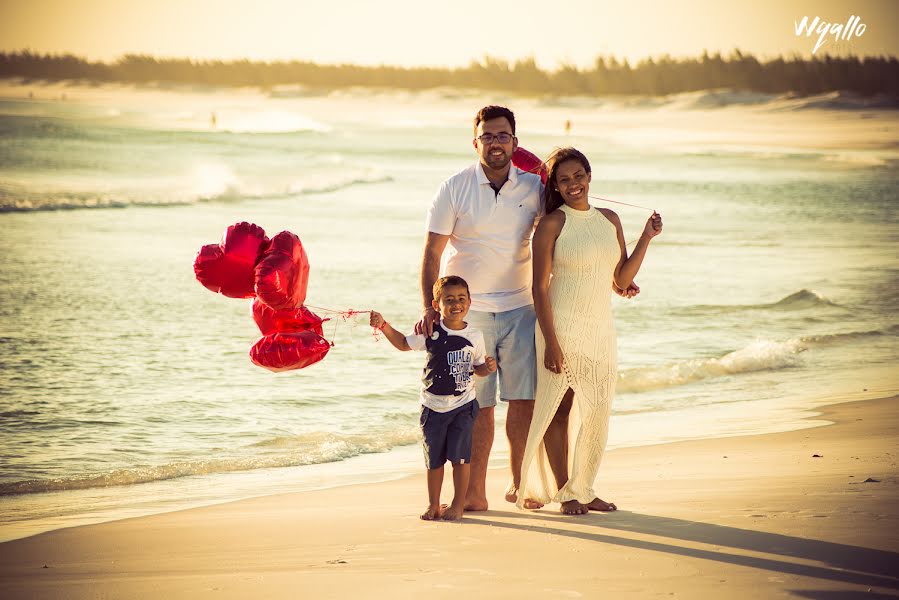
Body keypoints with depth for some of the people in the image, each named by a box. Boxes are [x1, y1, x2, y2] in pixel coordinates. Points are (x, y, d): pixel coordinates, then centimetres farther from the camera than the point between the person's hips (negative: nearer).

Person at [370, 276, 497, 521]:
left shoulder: (474, 337, -1)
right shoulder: (431, 333, -4)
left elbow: (478, 367, 11)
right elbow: (404, 344, 10)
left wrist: (488, 367, -11)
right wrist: (383, 326, -1)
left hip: (463, 405, -1)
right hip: (433, 406, 1)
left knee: (460, 455, -6)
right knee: (434, 458, 8)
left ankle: (458, 504, 7)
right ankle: (433, 505, 21)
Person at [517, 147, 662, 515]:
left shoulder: (610, 220, 9)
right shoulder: (552, 224, -8)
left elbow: (622, 280, 11)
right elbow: (540, 287, -10)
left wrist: (646, 239, 1)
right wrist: (551, 342, -16)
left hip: (601, 330, 6)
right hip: (563, 329, -6)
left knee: (596, 413, 7)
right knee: (560, 409, -1)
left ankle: (584, 489, 18)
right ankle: (563, 491, 8)